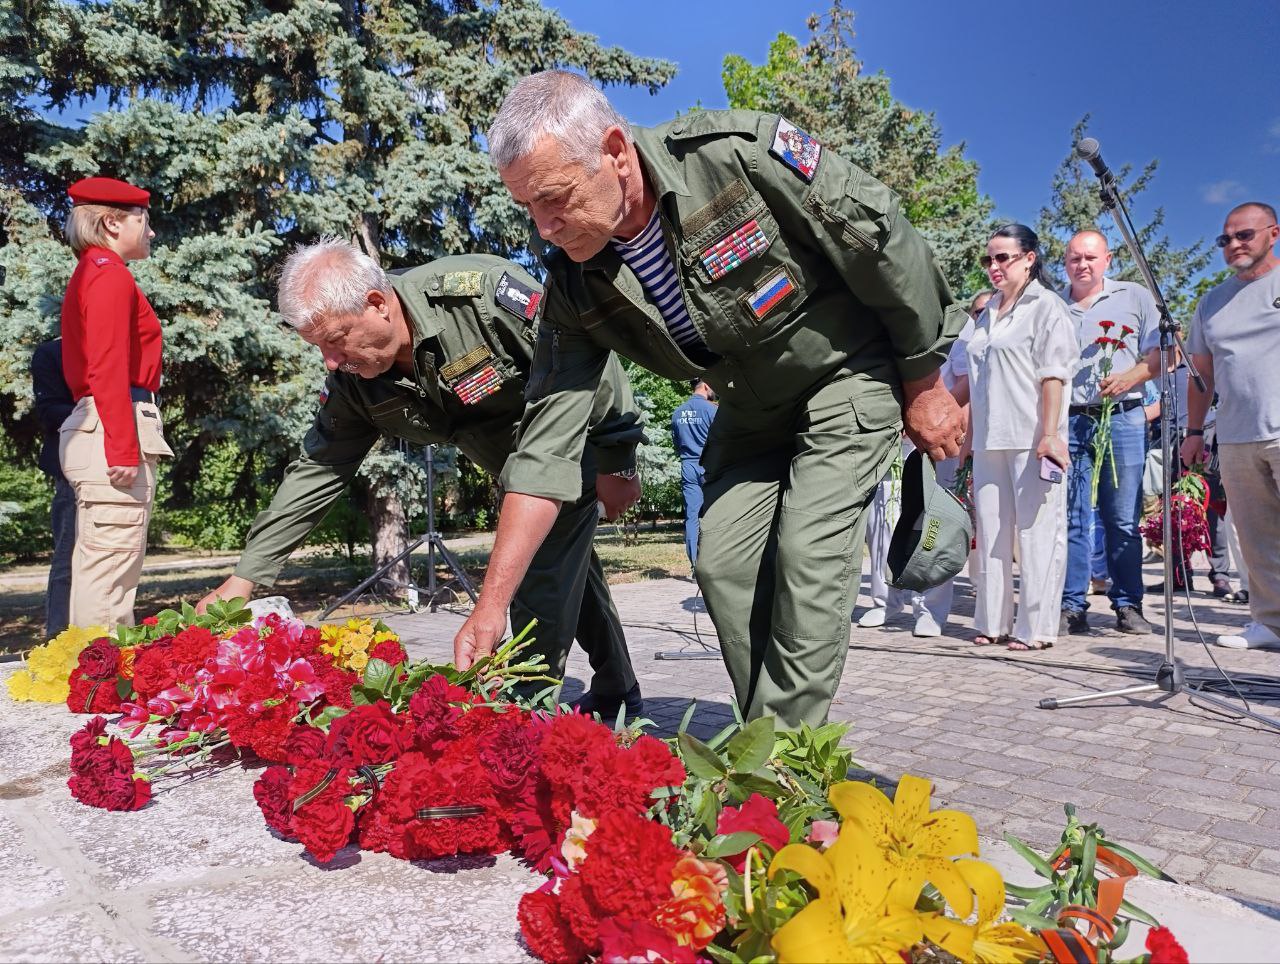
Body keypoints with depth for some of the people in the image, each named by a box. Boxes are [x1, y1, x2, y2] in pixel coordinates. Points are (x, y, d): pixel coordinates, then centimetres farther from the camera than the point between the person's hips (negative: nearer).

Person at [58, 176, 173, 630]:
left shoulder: (88, 275, 23)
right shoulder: (111, 275, -7)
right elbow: (109, 370, -17)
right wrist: (123, 448, -22)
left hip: (90, 425, 10)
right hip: (115, 427, -10)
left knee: (97, 567, 11)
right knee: (111, 571, -10)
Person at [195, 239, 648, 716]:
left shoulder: (483, 290, -33)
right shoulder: (351, 381, -13)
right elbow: (316, 471, -8)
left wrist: (617, 463, -19)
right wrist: (244, 577, -10)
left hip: (584, 439, -7)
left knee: (542, 583, -15)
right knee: (572, 565, 18)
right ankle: (616, 693, 36)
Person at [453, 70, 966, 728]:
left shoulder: (742, 151, -30)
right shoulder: (576, 286, -16)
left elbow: (881, 237, -19)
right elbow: (545, 448, -16)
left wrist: (925, 383, -10)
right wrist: (492, 602, -20)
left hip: (850, 375, -5)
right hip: (752, 412, 5)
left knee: (806, 555, -17)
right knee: (722, 564, -2)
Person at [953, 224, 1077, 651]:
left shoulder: (1046, 306, 0)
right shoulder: (989, 313, 20)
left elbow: (1053, 375, -9)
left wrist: (1049, 434, -17)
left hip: (1030, 439, -7)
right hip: (989, 440, 7)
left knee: (1036, 532, -3)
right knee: (990, 533, 7)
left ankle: (1035, 627, 2)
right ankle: (993, 621, 14)